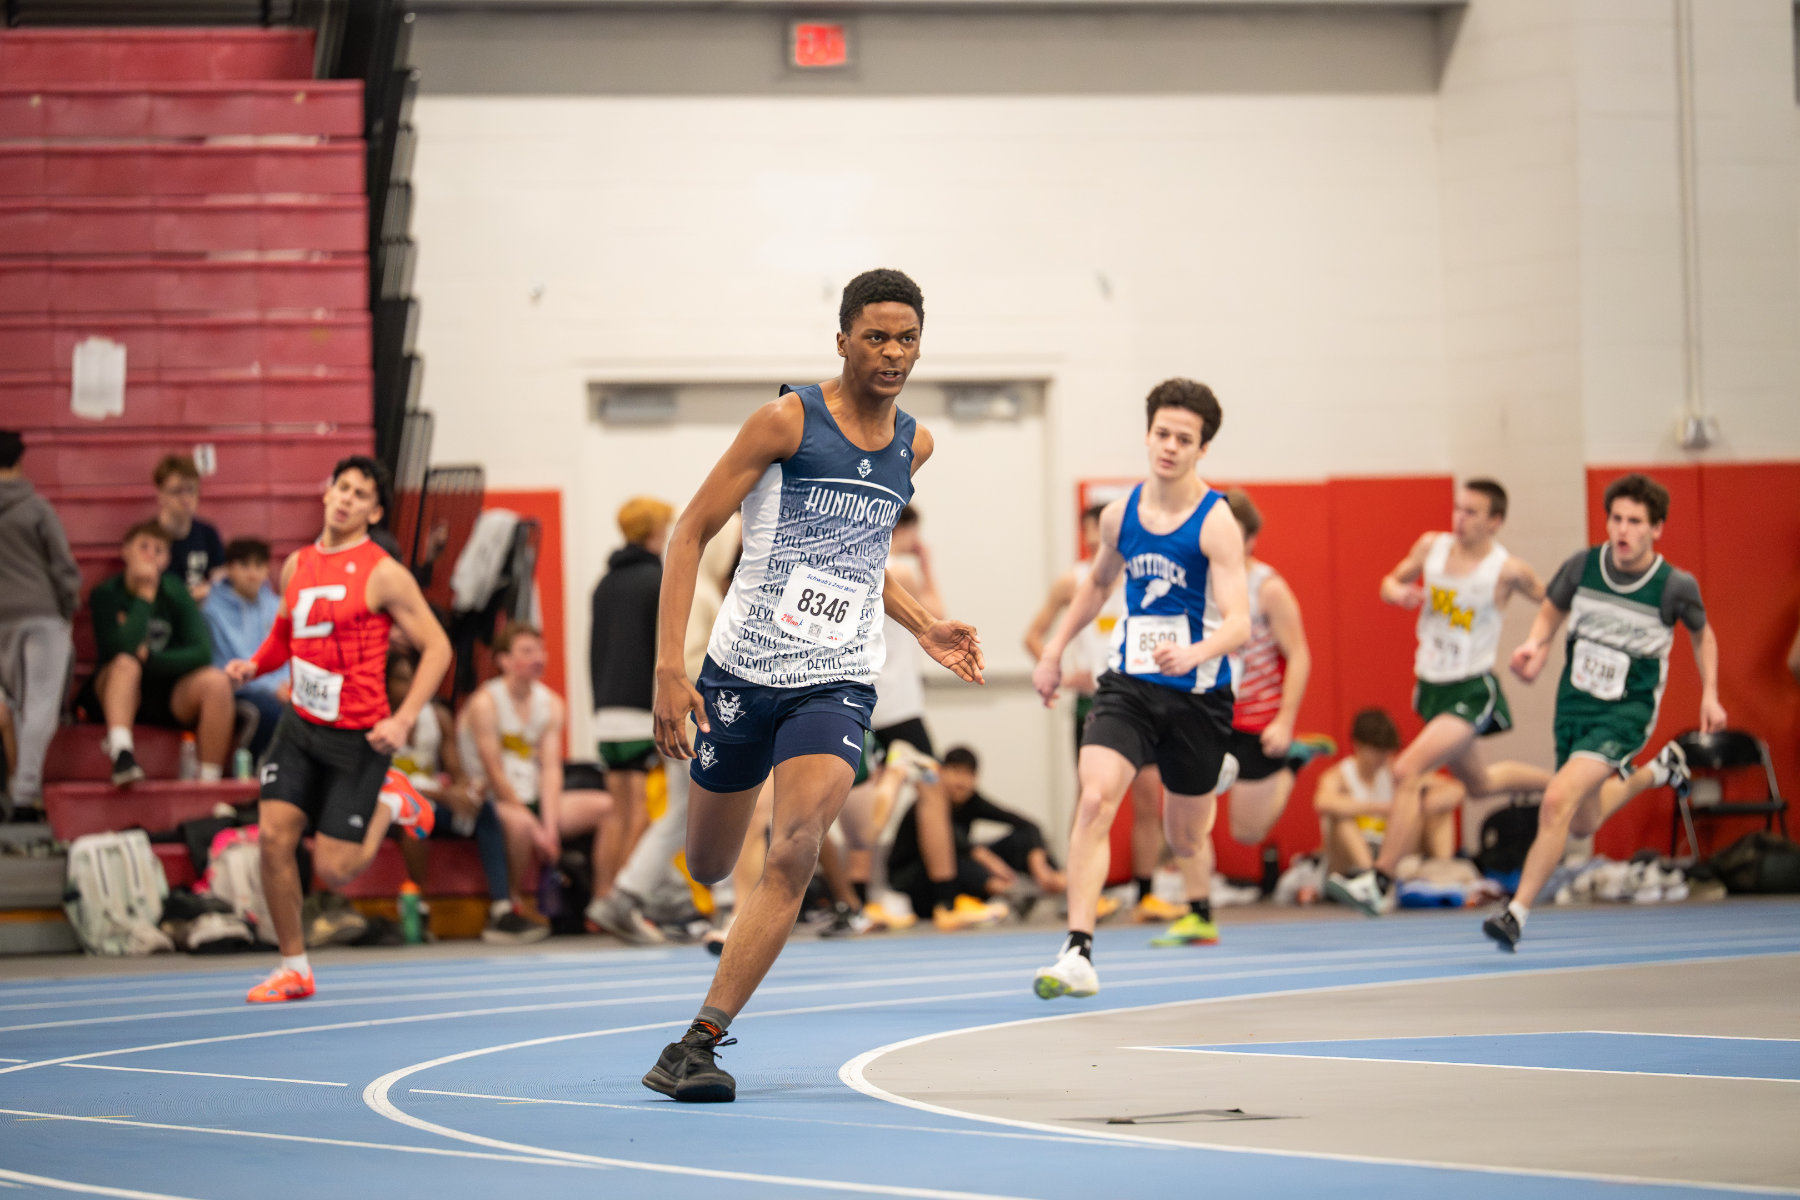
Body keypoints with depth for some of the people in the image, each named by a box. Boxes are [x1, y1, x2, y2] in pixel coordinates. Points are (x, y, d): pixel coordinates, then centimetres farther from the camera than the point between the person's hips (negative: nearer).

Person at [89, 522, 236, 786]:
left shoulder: (175, 593, 2)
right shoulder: (106, 594, -7)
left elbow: (202, 653, -7)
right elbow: (120, 652, -24)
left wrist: (149, 659, -16)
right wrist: (145, 596, -19)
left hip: (169, 698, 3)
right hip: (122, 695, -3)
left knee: (216, 681, -25)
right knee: (125, 663, -34)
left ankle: (210, 782, -25)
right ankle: (121, 752, -51)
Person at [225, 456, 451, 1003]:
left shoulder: (383, 574, -10)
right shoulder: (296, 566, 7)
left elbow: (436, 647, -9)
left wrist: (403, 720, -18)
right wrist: (254, 664, 1)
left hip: (359, 736, -5)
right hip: (300, 725, 5)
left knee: (333, 870, -6)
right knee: (274, 836, -9)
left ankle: (390, 803, 24)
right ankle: (294, 967, 5)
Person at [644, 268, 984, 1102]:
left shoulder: (913, 445, 10)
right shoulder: (788, 421, -7)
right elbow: (691, 533, -7)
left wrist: (923, 628, 14)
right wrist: (669, 666, -15)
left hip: (838, 682, 2)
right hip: (743, 667, -2)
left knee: (793, 855, -21)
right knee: (707, 869, 11)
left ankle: (699, 1042, -19)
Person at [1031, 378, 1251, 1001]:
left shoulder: (1216, 522, -13)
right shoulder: (1120, 514, 3)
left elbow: (1238, 623, -21)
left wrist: (1194, 653, -41)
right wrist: (1053, 651, 24)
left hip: (1197, 693, -3)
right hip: (1128, 683, 3)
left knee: (1184, 833, 12)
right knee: (1094, 798, -20)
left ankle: (1200, 913, 48)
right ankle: (1077, 952, -25)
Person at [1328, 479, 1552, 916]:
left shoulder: (1508, 570, -14)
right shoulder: (1431, 547, -2)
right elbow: (1392, 581, 13)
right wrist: (1397, 591, -10)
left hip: (1472, 691, -7)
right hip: (1431, 686, 7)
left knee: (1407, 772, -23)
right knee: (1478, 782, 26)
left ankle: (1380, 884, -20)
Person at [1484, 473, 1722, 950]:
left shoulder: (1676, 587, -15)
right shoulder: (1581, 566, -9)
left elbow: (1702, 633, 7)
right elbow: (1552, 610, 11)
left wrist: (1709, 695, -1)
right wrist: (1534, 644, -9)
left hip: (1626, 712, -5)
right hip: (1575, 704, 5)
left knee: (1559, 800, -24)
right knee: (1583, 824, 19)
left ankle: (1517, 912, -18)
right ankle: (1655, 772, 47)